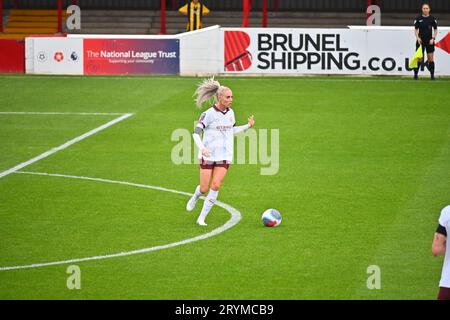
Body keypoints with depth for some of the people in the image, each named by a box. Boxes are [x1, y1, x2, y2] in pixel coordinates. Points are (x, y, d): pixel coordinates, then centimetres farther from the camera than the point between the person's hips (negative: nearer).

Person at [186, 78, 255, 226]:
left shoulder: (230, 113, 5)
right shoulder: (208, 114, -12)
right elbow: (196, 133, -14)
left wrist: (248, 126, 10)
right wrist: (202, 148, -30)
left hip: (225, 157, 4)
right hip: (208, 156, -4)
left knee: (215, 186, -10)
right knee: (204, 189, 0)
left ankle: (202, 218, -1)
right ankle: (195, 198, 37)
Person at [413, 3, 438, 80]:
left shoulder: (432, 19, 1)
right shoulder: (418, 19, 2)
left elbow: (435, 30, 6)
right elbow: (416, 30, 7)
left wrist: (433, 38, -6)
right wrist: (417, 38, -8)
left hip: (429, 41, 0)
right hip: (420, 41, 0)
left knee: (430, 58, -1)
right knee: (419, 58, -1)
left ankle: (432, 75, 3)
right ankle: (416, 74, 7)